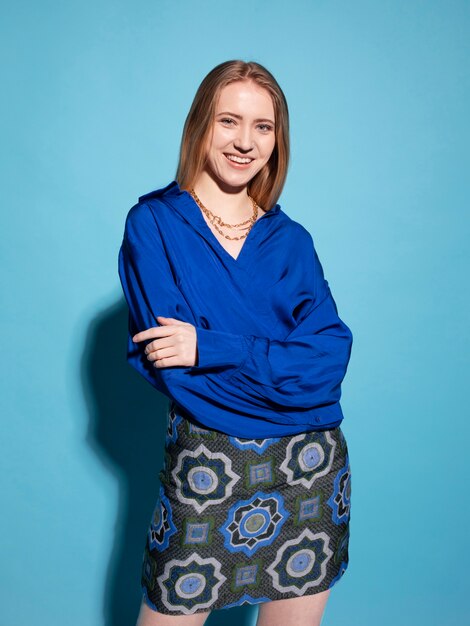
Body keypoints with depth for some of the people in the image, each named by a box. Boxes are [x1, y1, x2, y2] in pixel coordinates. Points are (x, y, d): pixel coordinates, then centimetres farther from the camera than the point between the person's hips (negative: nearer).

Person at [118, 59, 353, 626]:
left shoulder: (291, 240, 6)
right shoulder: (153, 222, -3)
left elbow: (333, 352, -8)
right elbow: (165, 361, -13)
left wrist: (210, 347, -19)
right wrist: (287, 368, -14)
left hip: (312, 467, 3)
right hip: (205, 464, -3)